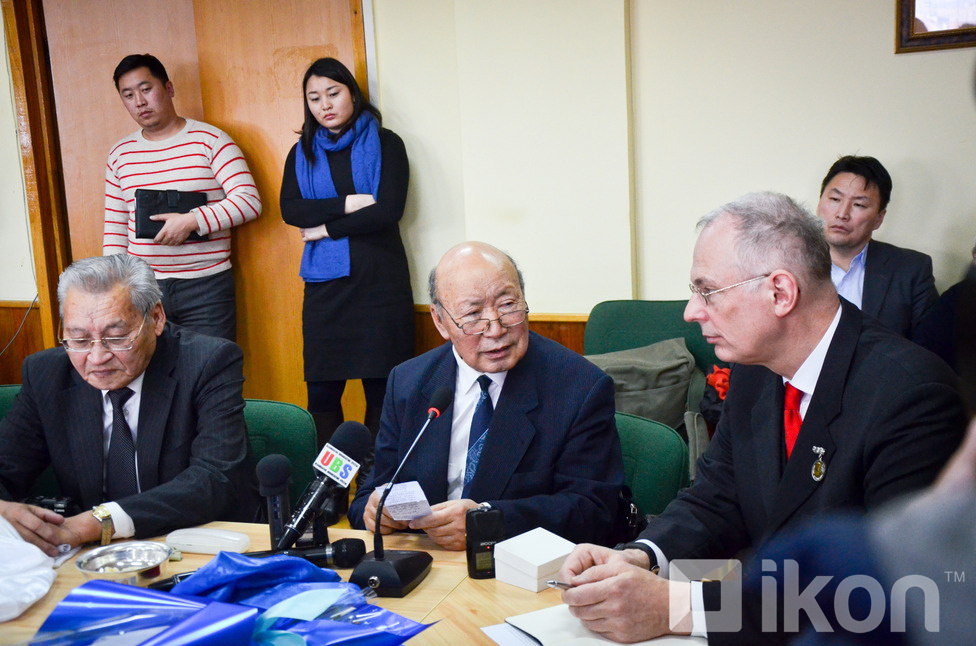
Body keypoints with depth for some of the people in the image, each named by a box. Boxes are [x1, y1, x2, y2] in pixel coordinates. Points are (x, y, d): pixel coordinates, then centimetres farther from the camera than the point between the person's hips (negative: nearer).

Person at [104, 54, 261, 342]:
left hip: (206, 286, -3)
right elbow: (115, 227, 15)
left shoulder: (210, 140, -2)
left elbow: (249, 201, -11)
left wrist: (192, 221, -20)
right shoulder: (120, 154, 12)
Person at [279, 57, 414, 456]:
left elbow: (389, 210, -7)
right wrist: (348, 204, -10)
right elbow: (290, 210, 1)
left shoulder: (385, 144, 6)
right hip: (325, 284, 3)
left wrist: (326, 228, -3)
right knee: (322, 389, -1)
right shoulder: (302, 153, 16)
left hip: (380, 281, -3)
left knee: (382, 387, -4)